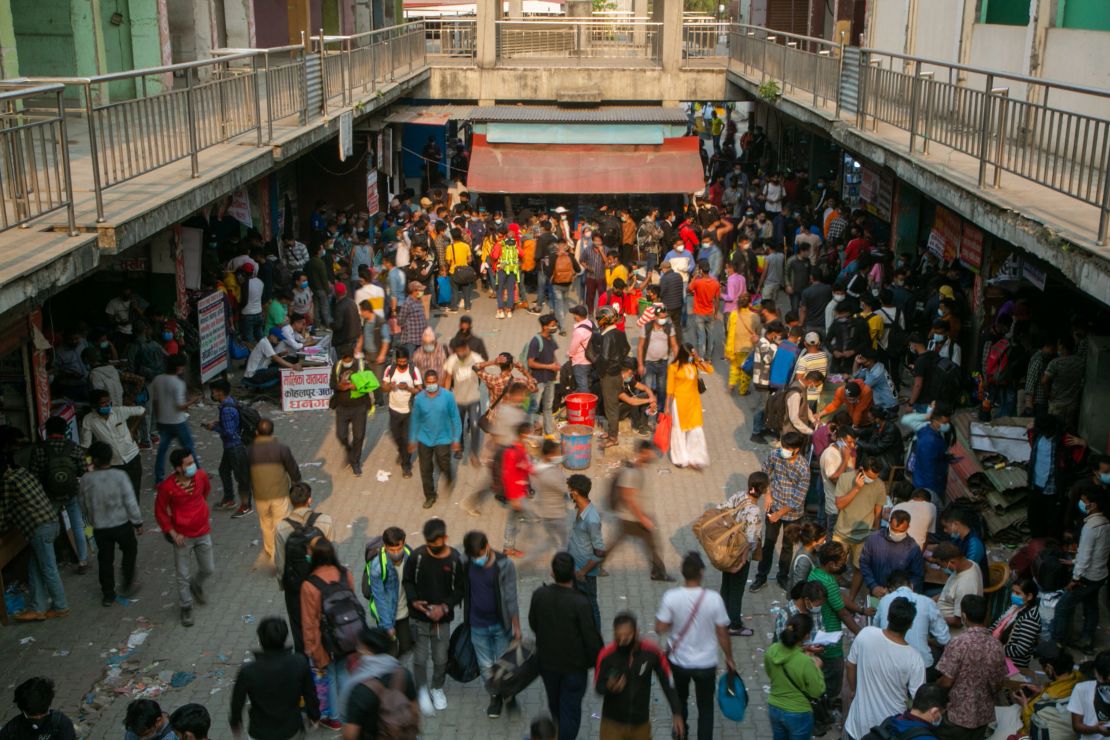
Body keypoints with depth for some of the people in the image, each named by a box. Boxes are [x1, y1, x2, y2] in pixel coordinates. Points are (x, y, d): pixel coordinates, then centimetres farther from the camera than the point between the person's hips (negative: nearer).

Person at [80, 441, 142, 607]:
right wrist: (138, 522, -2)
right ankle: (127, 584, 30)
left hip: (99, 528, 1)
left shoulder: (86, 479, -12)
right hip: (122, 524, -1)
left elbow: (84, 505, 2)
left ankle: (108, 595, 23)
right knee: (129, 551, 24)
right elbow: (130, 502, -15)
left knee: (105, 559, 15)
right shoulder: (120, 476, -18)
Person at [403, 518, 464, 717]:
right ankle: (422, 691, 29)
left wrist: (444, 607, -16)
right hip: (419, 617, 0)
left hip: (442, 618, 0)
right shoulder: (417, 556, -13)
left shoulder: (454, 559, -13)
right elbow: (407, 581, 1)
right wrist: (414, 601, -15)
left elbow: (460, 589, -3)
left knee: (440, 659, 12)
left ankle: (437, 688, 39)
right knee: (420, 658, 4)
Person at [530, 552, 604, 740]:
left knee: (554, 703, 28)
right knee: (570, 708, 13)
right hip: (574, 665, -5)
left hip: (547, 661, 5)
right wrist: (597, 661, -3)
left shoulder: (539, 595, -17)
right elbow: (591, 637, -21)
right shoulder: (581, 603, -30)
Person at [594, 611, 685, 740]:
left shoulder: (651, 652, -16)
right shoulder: (606, 655, -20)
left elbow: (667, 682, -4)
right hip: (613, 723, -2)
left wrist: (676, 713, -3)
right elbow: (598, 685, -8)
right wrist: (609, 687, -31)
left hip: (641, 723, 2)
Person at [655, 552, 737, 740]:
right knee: (705, 707, 17)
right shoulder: (714, 599, -19)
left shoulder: (671, 597, -19)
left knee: (680, 698, 28)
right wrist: (729, 658, 5)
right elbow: (722, 634, -11)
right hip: (706, 663, -2)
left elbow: (660, 629, -13)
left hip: (679, 660, 2)